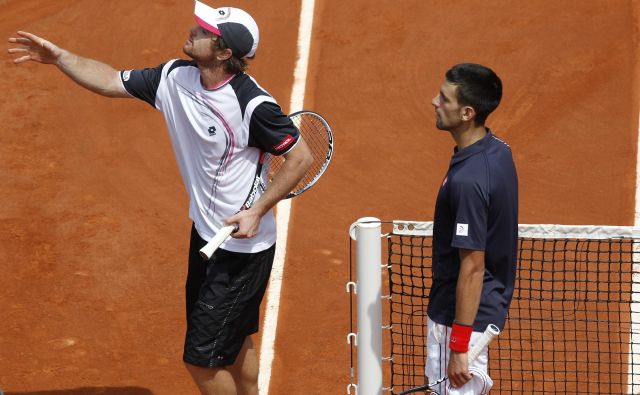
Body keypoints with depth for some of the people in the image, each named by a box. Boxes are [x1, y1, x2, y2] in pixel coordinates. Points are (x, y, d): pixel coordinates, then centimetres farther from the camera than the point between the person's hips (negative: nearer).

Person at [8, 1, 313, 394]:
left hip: (244, 249, -8)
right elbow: (112, 82, 8)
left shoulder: (253, 105, -26)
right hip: (206, 234, 8)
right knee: (234, 342, 22)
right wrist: (60, 57, 0)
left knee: (202, 358, -4)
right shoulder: (176, 78, -4)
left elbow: (302, 156, -17)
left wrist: (258, 211, -21)